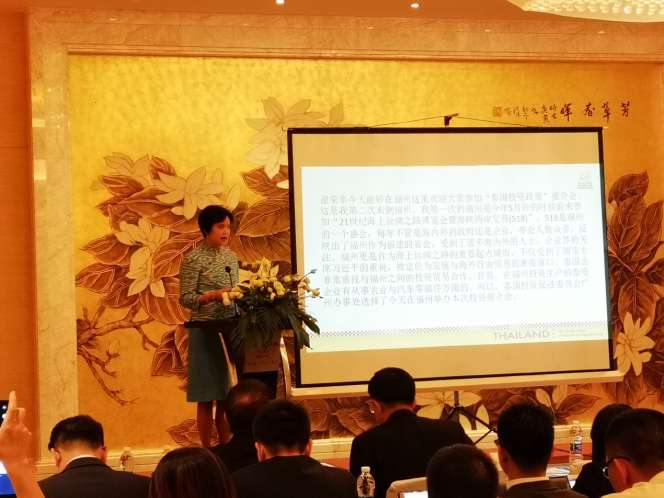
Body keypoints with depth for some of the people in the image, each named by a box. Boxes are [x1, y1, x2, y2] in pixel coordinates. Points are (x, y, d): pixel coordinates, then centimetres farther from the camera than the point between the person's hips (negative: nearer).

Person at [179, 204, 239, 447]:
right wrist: (214, 295, -24)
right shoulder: (194, 259, -7)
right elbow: (186, 298, -10)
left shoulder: (231, 256, 13)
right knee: (207, 397, -1)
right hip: (206, 332, -6)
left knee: (227, 395, 8)